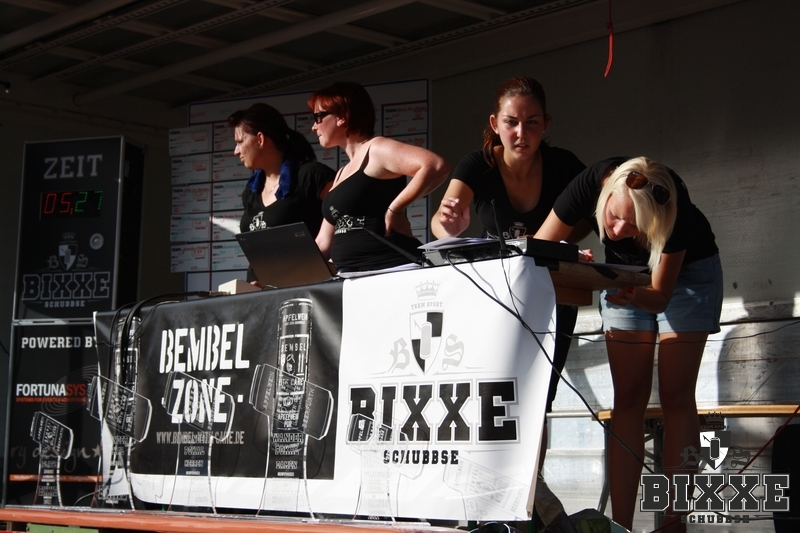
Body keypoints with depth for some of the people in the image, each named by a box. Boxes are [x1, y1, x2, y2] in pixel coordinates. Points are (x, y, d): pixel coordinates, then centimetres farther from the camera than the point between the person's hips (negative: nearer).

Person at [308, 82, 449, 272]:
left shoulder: (376, 150, -3)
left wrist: (394, 210, -18)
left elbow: (436, 166, -20)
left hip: (391, 271, -8)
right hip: (352, 276, 8)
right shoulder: (342, 174, 22)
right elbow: (324, 243, 23)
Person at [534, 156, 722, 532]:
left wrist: (633, 297, -48)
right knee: (628, 399, -5)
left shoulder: (674, 209, -36)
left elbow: (661, 296, -28)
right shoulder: (591, 184, -33)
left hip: (686, 270, -2)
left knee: (676, 396, -10)